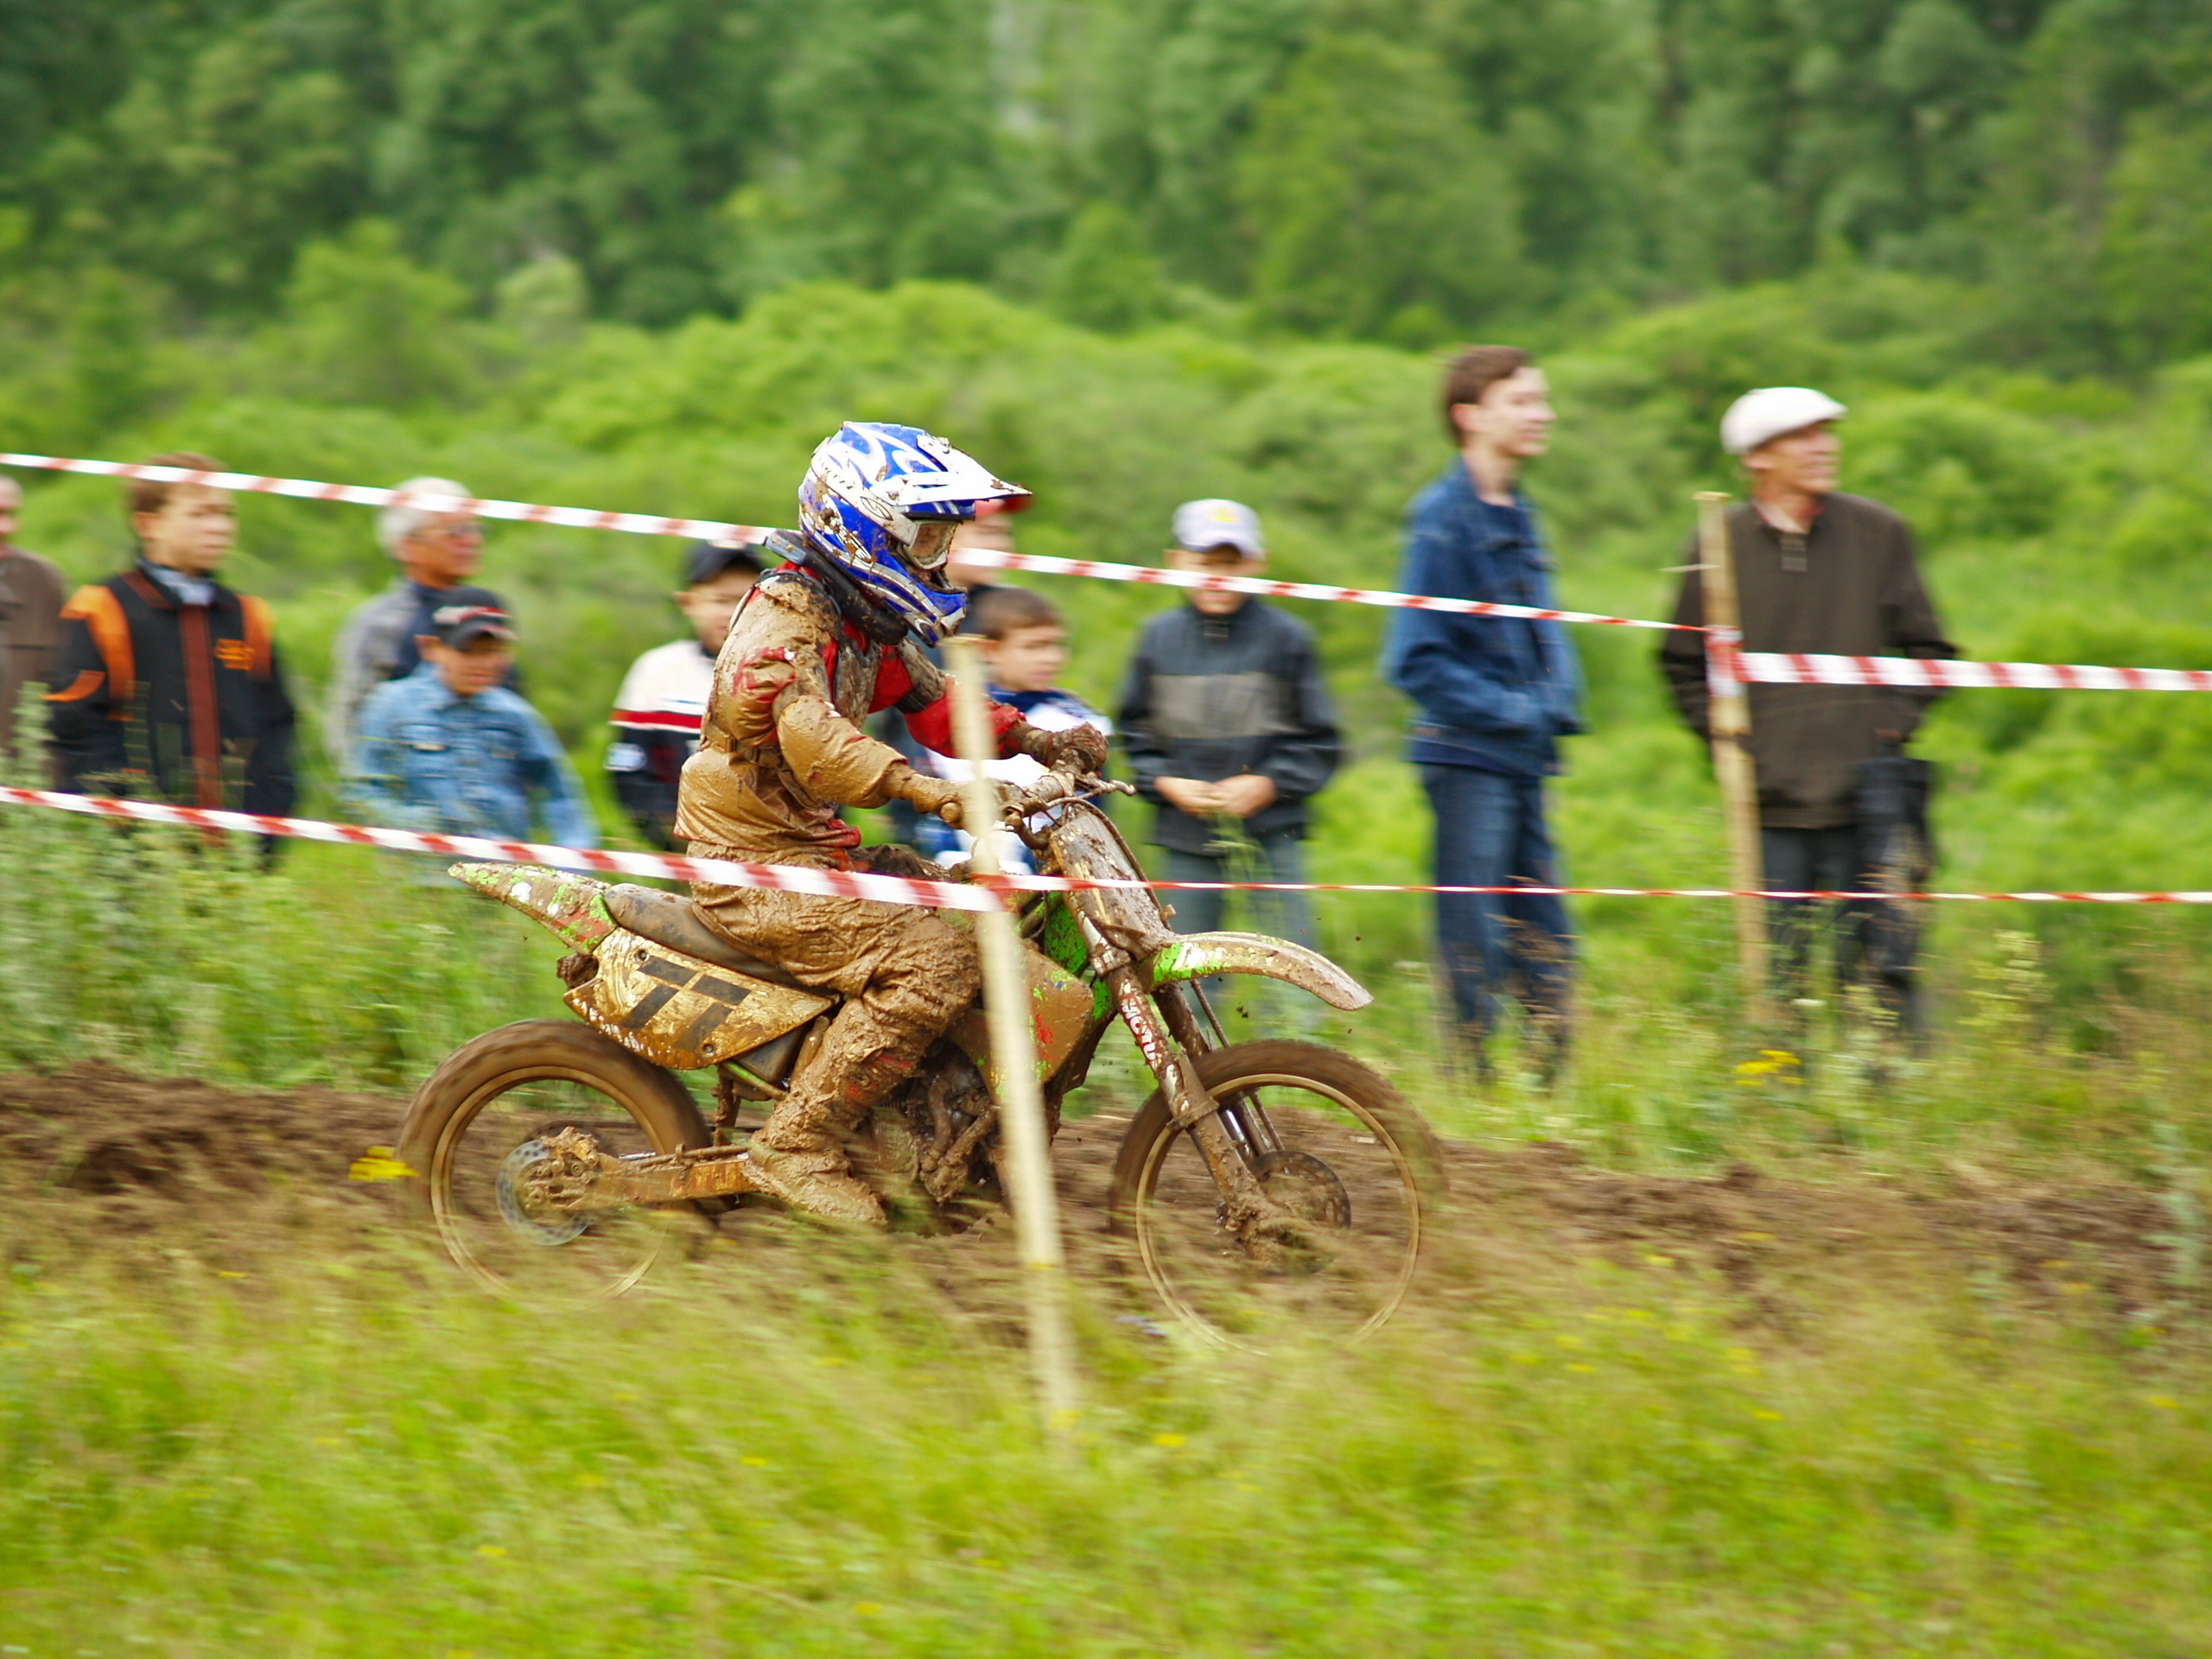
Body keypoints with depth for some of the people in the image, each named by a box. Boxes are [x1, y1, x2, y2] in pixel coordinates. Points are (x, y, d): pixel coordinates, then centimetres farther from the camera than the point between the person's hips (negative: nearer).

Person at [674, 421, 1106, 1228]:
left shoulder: (866, 622, 14)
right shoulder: (788, 615, -17)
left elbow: (933, 702, 19)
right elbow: (809, 731, -34)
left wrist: (1033, 740, 1)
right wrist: (929, 789, -45)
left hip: (818, 848, 10)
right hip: (758, 865, -10)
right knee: (934, 962, -25)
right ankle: (797, 1144, -20)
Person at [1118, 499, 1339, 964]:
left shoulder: (1285, 637, -1)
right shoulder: (1159, 638, 5)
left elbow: (1318, 741, 3)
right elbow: (1133, 733, 12)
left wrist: (1267, 785, -10)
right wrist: (1166, 783, -4)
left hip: (1270, 830, -2)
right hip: (1186, 837, 2)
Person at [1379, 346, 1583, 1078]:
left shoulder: (1518, 514, 14)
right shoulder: (1443, 517, -11)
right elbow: (1415, 660, -16)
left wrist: (1559, 701, 7)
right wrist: (1510, 710, -15)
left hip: (1523, 756, 8)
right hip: (1468, 753, -8)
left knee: (1547, 950, 8)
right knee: (1475, 953, -5)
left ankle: (1553, 1089, 13)